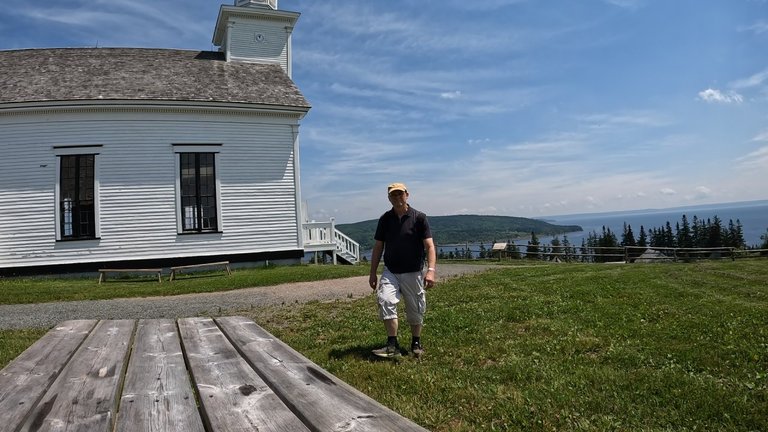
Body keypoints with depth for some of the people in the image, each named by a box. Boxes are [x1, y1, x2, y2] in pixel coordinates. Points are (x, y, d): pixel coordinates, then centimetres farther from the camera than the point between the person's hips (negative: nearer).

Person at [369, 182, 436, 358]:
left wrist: (431, 270, -24)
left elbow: (429, 246, -11)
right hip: (390, 272, 2)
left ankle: (416, 343, 30)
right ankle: (392, 345, -15)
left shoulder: (419, 217, -6)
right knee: (385, 300, -21)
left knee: (415, 310, 8)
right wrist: (372, 273, 7)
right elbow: (378, 247, 9)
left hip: (413, 273, -1)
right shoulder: (385, 219, 3)